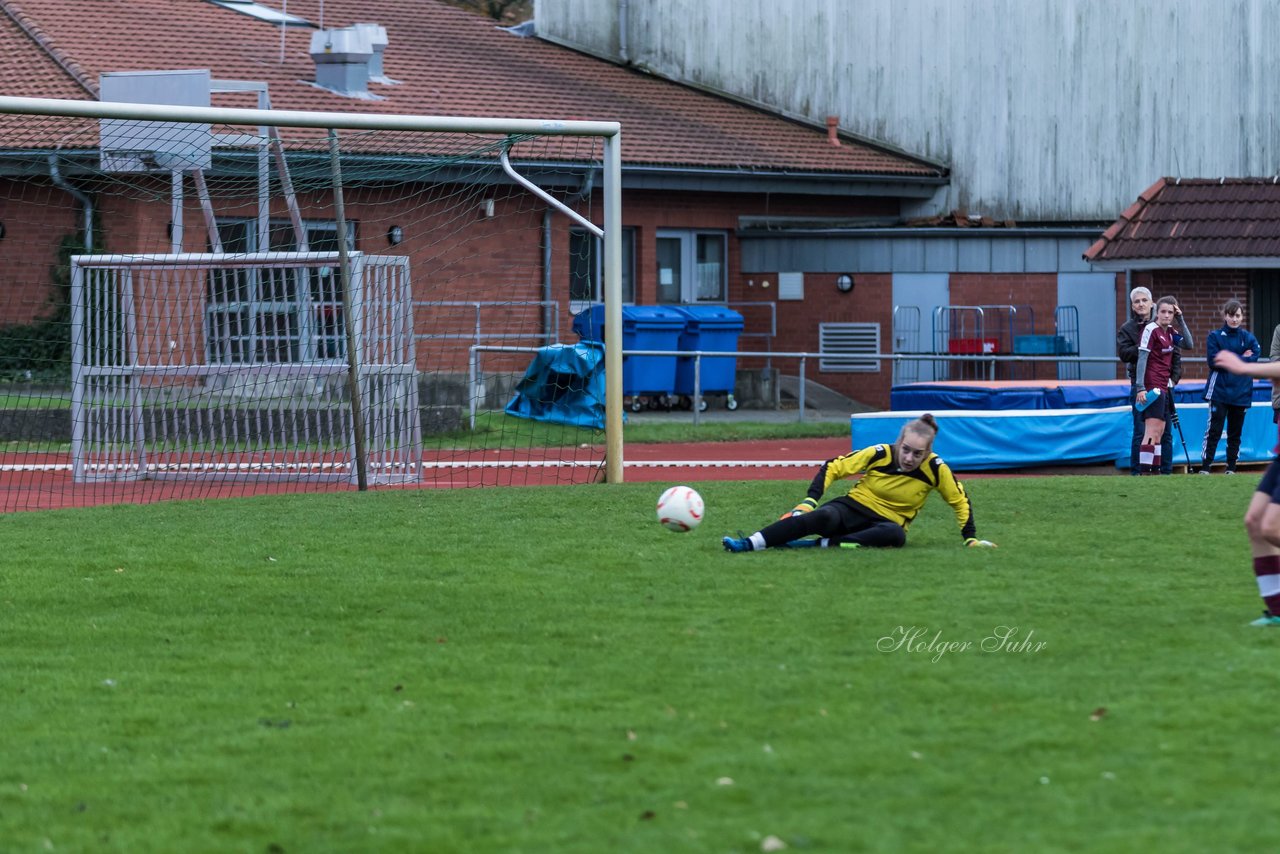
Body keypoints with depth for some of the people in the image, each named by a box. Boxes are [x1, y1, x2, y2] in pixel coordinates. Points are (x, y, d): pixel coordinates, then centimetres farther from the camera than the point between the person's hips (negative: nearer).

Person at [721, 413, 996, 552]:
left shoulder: (935, 469, -12)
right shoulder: (880, 455, -12)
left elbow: (960, 501, 3)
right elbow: (832, 468, -5)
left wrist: (971, 538, 2)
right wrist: (809, 501, -15)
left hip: (887, 522, 1)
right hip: (854, 506, -1)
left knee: (896, 536, -39)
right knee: (823, 517, -36)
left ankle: (821, 544, -37)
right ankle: (749, 544, -46)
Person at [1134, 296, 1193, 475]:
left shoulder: (1170, 332, 14)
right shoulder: (1151, 330, -9)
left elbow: (1189, 344, 11)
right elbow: (1142, 359, -14)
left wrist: (1181, 319, 4)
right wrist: (1140, 387, -20)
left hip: (1164, 387, 9)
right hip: (1152, 387, -9)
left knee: (1160, 432, 9)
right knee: (1152, 431, -16)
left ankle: (1155, 470, 11)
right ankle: (1144, 471, -20)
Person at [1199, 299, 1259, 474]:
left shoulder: (1249, 338, 7)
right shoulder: (1215, 337, 3)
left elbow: (1252, 361, -7)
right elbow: (1213, 361, -11)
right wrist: (1240, 359, -9)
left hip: (1241, 393, 2)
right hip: (1219, 392, -2)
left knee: (1235, 433, 8)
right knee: (1213, 431, -8)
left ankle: (1231, 468, 16)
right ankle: (1205, 467, -8)